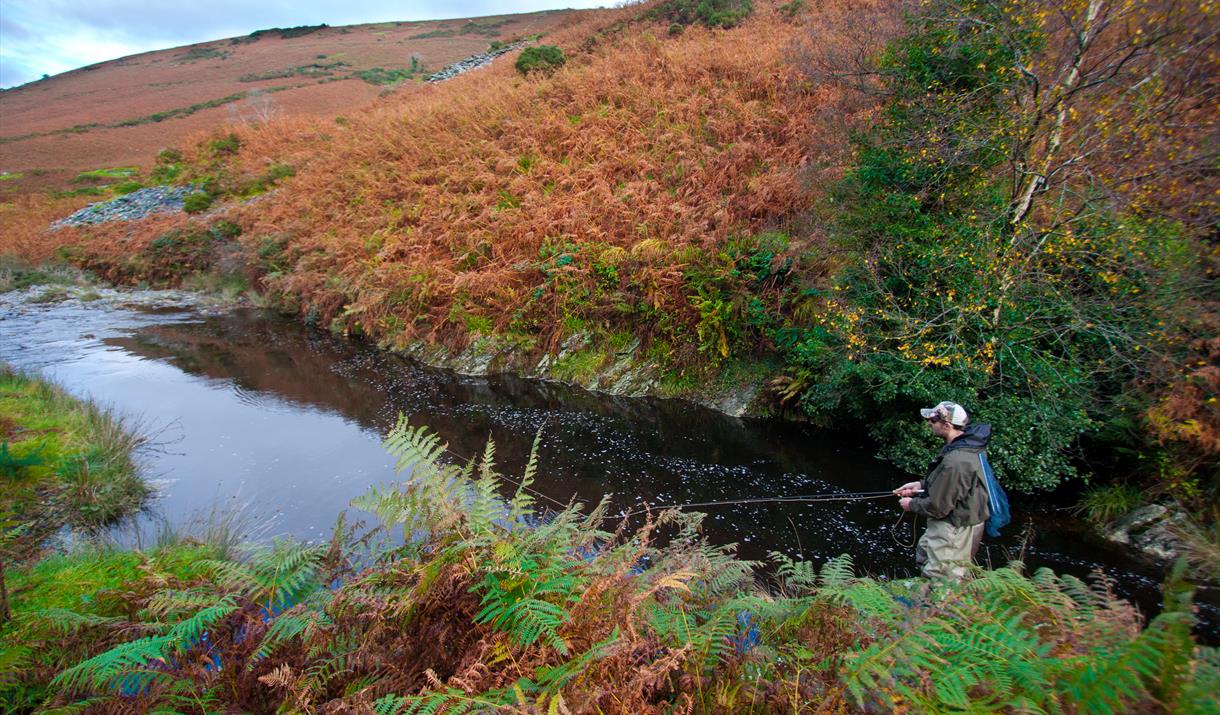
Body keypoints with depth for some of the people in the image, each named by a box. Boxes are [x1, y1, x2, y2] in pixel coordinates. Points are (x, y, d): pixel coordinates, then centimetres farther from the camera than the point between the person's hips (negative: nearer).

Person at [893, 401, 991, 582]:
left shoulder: (955, 461, -33)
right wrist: (920, 485, 6)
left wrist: (911, 504, -8)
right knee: (924, 553, 29)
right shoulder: (964, 446, 0)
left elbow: (938, 507, -26)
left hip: (955, 532, -11)